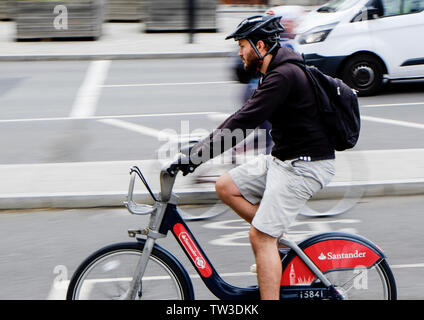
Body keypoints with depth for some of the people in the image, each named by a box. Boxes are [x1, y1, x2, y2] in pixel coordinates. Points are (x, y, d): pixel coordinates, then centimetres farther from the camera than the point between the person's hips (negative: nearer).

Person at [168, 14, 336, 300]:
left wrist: (196, 157, -24)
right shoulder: (277, 72, 12)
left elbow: (243, 122, -26)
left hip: (305, 166, -10)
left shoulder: (283, 77, -20)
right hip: (282, 159, 10)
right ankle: (280, 240, 13)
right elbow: (243, 118, 19)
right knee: (226, 187, 7)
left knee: (261, 236, -11)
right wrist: (201, 145, 15)